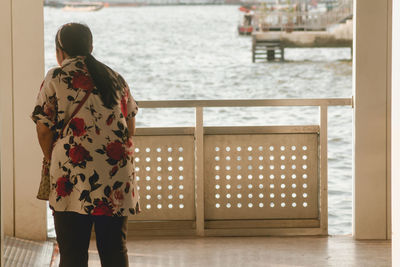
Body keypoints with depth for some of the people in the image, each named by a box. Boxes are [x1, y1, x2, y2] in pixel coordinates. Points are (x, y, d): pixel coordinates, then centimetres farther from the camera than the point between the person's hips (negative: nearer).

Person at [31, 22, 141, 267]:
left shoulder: (55, 78, 0)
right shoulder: (115, 78, 14)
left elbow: (44, 129, -2)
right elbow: (131, 128, 16)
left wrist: (52, 160, 14)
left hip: (73, 178, -4)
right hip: (117, 179, 4)